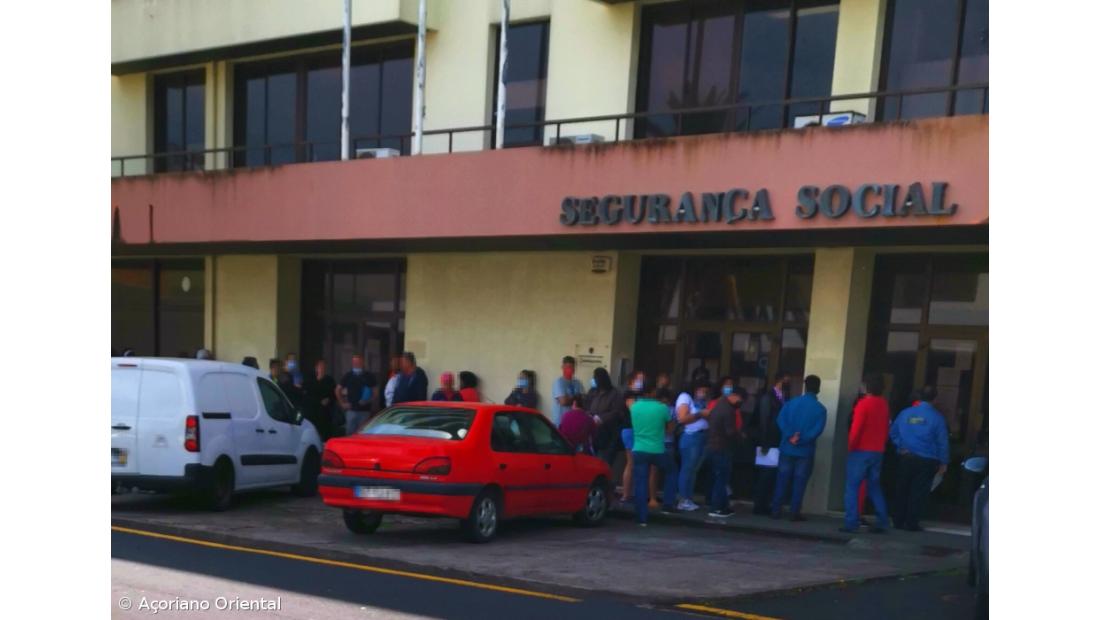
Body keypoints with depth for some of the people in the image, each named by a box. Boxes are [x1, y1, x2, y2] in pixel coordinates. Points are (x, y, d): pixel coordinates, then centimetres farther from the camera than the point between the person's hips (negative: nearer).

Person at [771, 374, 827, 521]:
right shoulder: (820, 409, -4)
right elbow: (818, 429, -15)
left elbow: (781, 420, -8)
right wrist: (801, 439, -16)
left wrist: (790, 436, -15)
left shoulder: (791, 403, 3)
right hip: (805, 450, -2)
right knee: (799, 482, 4)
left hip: (787, 448, 2)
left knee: (782, 480, 8)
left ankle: (776, 510, 8)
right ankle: (795, 513, 5)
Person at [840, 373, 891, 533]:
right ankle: (883, 521, 11)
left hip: (861, 451, -6)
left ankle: (851, 522, -5)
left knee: (852, 486, -1)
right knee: (874, 486, 15)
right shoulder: (884, 404, 6)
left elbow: (856, 429, -16)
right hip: (878, 451, 6)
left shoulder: (864, 403, -13)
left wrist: (851, 446, -3)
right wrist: (881, 445, 15)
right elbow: (886, 428, 10)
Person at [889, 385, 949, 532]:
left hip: (905, 458, 3)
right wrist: (943, 463, 1)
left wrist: (902, 446, 8)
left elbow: (893, 432, 6)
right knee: (919, 492, 3)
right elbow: (942, 441, -5)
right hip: (926, 460, -3)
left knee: (902, 490, 12)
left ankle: (898, 521, 17)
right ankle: (912, 523, 4)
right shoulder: (936, 417, -8)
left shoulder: (906, 413, 3)